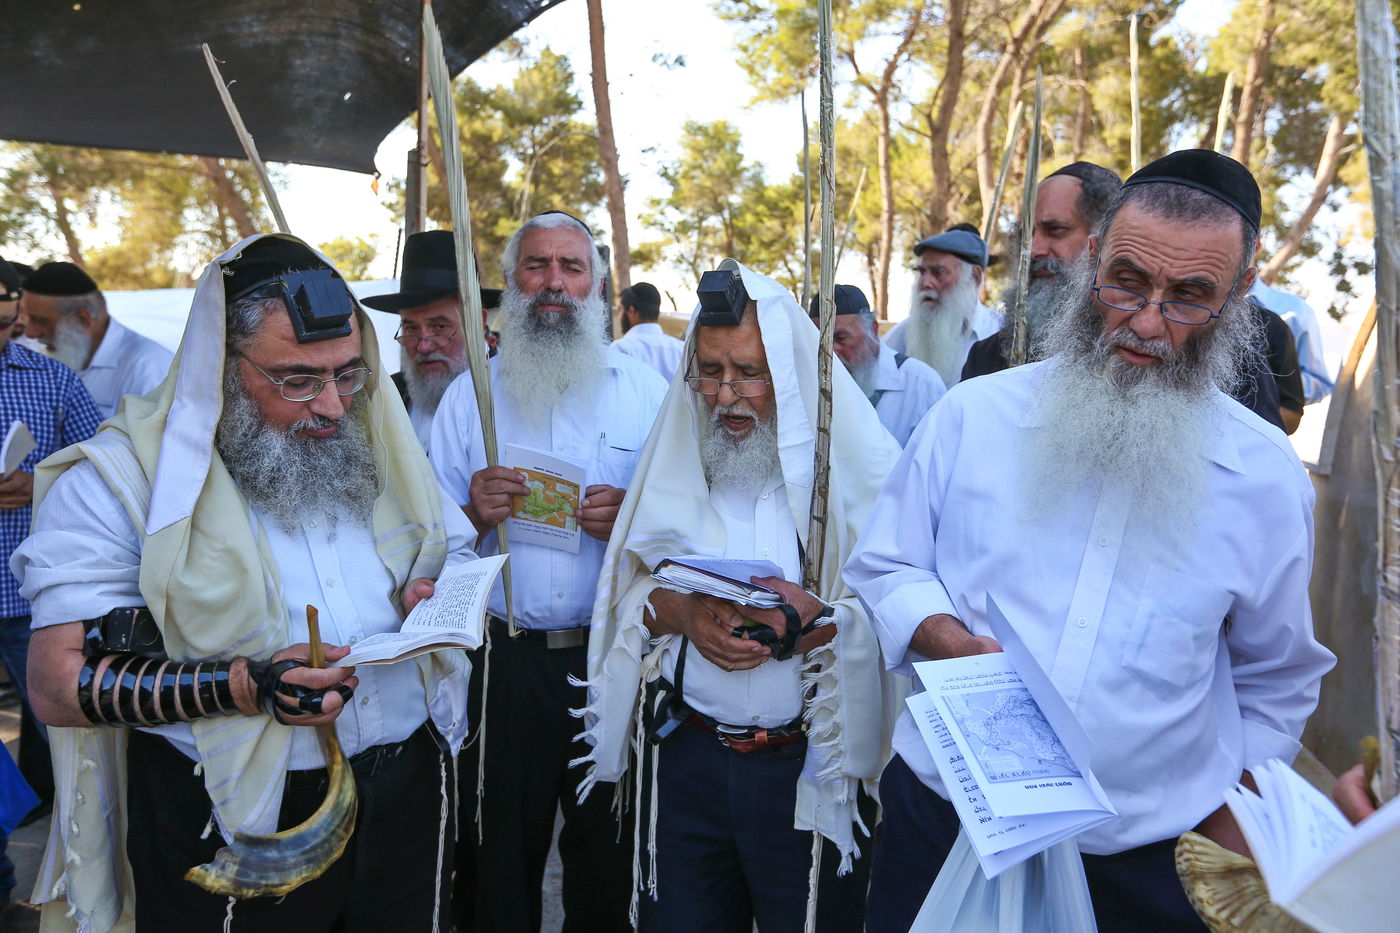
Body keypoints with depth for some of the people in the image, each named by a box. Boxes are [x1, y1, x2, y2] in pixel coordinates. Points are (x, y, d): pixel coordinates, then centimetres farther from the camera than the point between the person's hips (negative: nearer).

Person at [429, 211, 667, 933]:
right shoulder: (469, 395, 6)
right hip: (505, 657, 1)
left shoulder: (646, 392, 5)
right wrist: (475, 513, -14)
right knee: (505, 850, 12)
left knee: (606, 846, 12)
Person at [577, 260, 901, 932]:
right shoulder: (677, 458, 5)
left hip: (807, 768, -3)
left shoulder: (854, 465, -6)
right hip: (687, 757, 3)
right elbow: (628, 592, 4)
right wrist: (681, 611, -15)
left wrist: (821, 621, -27)